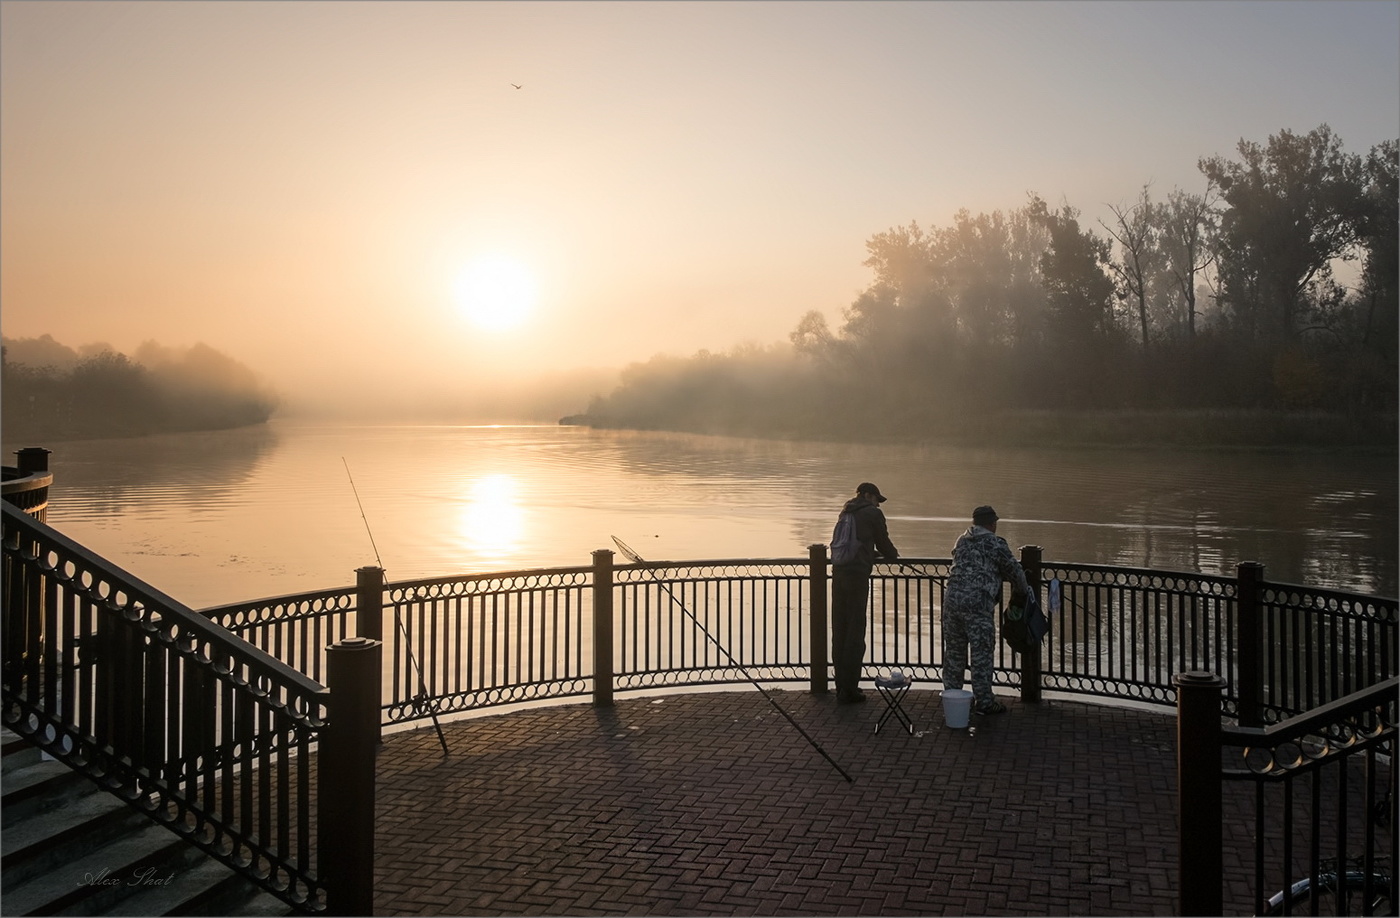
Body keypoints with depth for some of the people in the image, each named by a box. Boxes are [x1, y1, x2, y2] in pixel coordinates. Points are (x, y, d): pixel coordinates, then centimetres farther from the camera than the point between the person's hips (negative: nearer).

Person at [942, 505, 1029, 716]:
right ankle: (983, 701, 6)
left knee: (954, 650, 14)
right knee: (981, 652, 1)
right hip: (978, 601, -6)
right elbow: (1014, 570, 4)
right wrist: (1022, 592, 24)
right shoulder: (995, 543, -1)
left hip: (952, 597, 7)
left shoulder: (962, 540, 19)